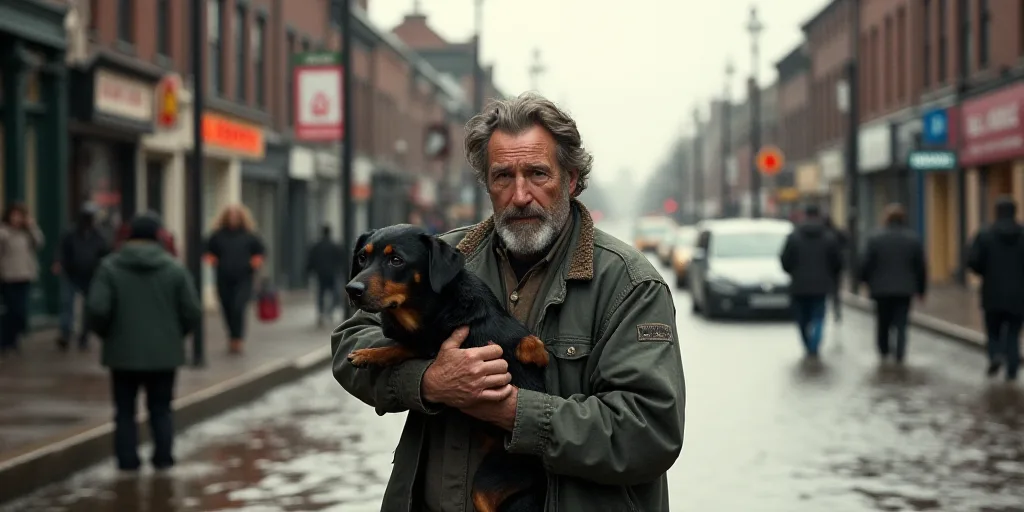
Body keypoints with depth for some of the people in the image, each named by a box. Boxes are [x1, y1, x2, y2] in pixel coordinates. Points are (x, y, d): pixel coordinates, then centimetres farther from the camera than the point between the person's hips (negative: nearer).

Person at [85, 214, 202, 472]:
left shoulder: (110, 267, -5)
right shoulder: (174, 268, -2)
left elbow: (97, 308, -13)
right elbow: (192, 312, -5)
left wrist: (105, 333, 6)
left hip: (123, 352, -1)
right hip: (164, 352, 1)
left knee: (125, 410, 9)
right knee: (161, 409, 12)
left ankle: (127, 461, 8)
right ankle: (163, 458, 12)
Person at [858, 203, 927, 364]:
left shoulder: (875, 239, -8)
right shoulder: (914, 239, -2)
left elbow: (865, 264, -6)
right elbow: (921, 267, 1)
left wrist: (863, 279, 14)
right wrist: (921, 289, 11)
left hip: (881, 289, 0)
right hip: (905, 289, 0)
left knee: (883, 322, 15)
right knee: (901, 324, 1)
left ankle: (883, 352, 24)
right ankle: (899, 355, -10)